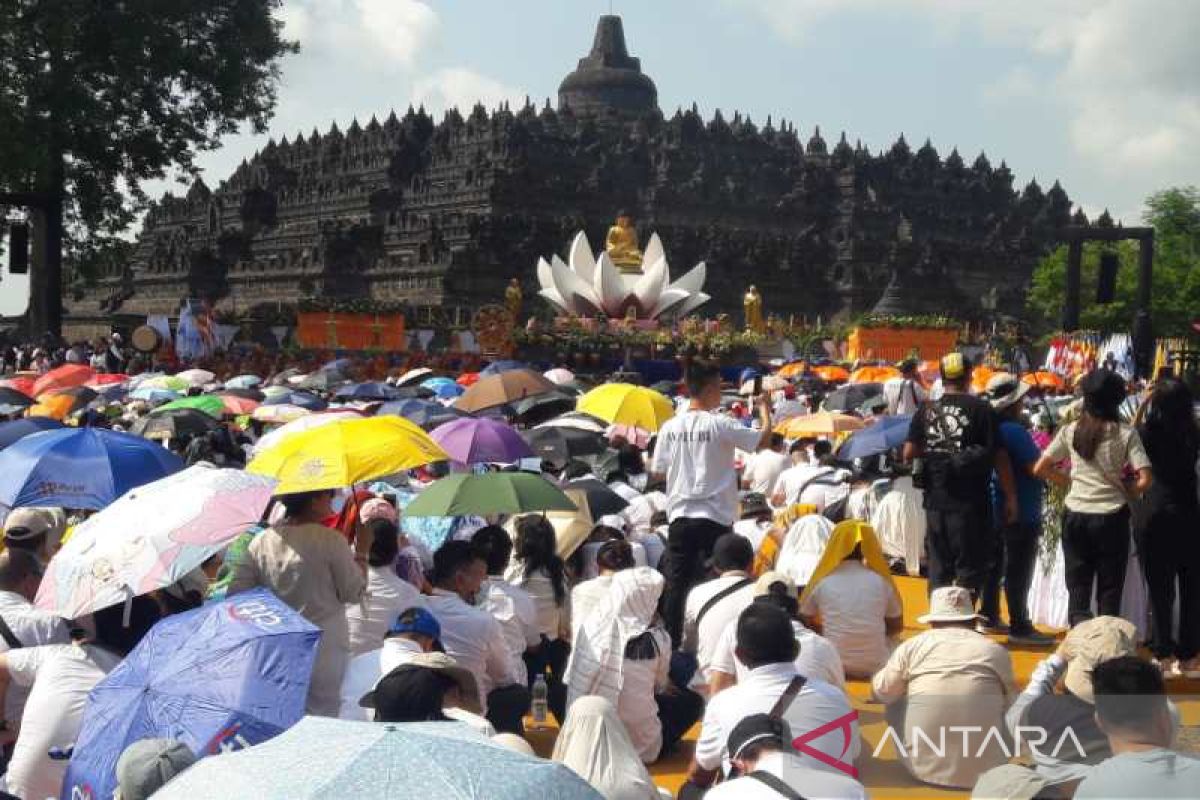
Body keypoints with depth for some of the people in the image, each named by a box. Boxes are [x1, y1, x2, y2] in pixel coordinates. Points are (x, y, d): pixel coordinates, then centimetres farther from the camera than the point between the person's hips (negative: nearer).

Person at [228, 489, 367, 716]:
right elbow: (353, 593, -6)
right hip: (324, 651, -5)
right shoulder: (329, 540, -13)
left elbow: (235, 595, 0)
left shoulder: (261, 541, 0)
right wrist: (362, 562, 10)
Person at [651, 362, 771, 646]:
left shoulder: (670, 427, 2)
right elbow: (763, 439, -6)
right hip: (714, 517, -4)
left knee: (676, 585, 7)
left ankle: (671, 643, 8)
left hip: (680, 516, 4)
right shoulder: (720, 424, -11)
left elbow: (657, 470, 8)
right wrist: (764, 408, 11)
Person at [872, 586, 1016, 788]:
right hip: (985, 768, 0)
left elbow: (883, 691, 15)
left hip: (923, 765, 0)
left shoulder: (913, 645, 4)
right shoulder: (996, 651, 5)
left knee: (894, 700, 24)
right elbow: (1011, 701, 18)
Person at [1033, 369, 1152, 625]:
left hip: (1075, 516, 2)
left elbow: (1040, 469, -1)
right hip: (1112, 517, -2)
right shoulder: (1126, 434, -8)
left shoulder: (1070, 431, -2)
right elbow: (1145, 479, -14)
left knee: (1078, 588, 10)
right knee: (1109, 593, 9)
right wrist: (1127, 493, 5)